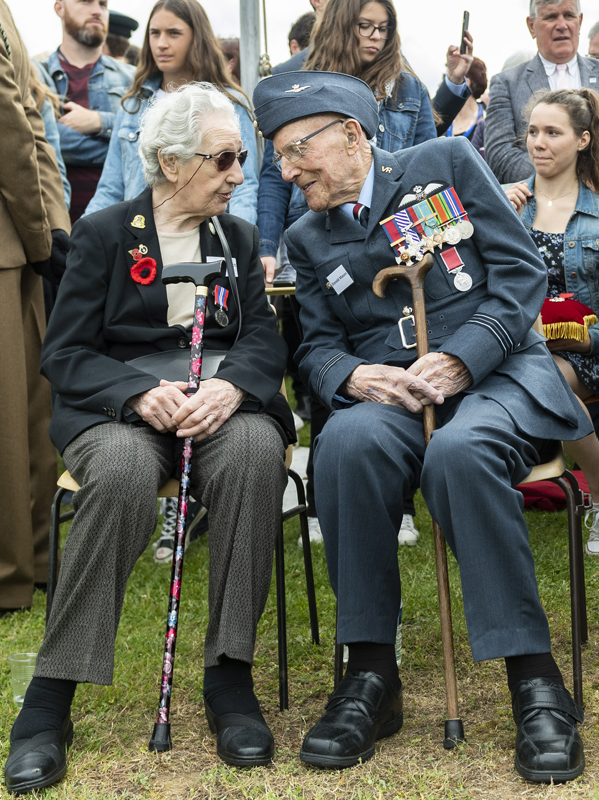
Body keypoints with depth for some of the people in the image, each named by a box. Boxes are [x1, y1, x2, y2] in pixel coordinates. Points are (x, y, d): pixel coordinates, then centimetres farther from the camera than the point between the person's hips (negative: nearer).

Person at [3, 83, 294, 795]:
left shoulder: (239, 238, 19)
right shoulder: (104, 234, 8)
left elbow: (264, 338, 7)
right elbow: (64, 351, 0)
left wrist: (231, 386, -17)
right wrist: (142, 394, -19)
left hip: (223, 405, 3)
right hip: (119, 408, -2)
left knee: (257, 449, -34)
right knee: (122, 470, -38)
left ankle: (229, 677, -26)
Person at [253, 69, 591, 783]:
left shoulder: (447, 162, 8)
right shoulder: (308, 239, 19)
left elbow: (521, 270, 1)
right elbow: (317, 347, 14)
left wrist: (461, 358, -13)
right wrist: (353, 376, -11)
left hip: (494, 371, -2)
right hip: (386, 392, 3)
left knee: (460, 451, -38)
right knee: (349, 442, -34)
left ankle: (534, 680, -28)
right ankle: (371, 673, -25)